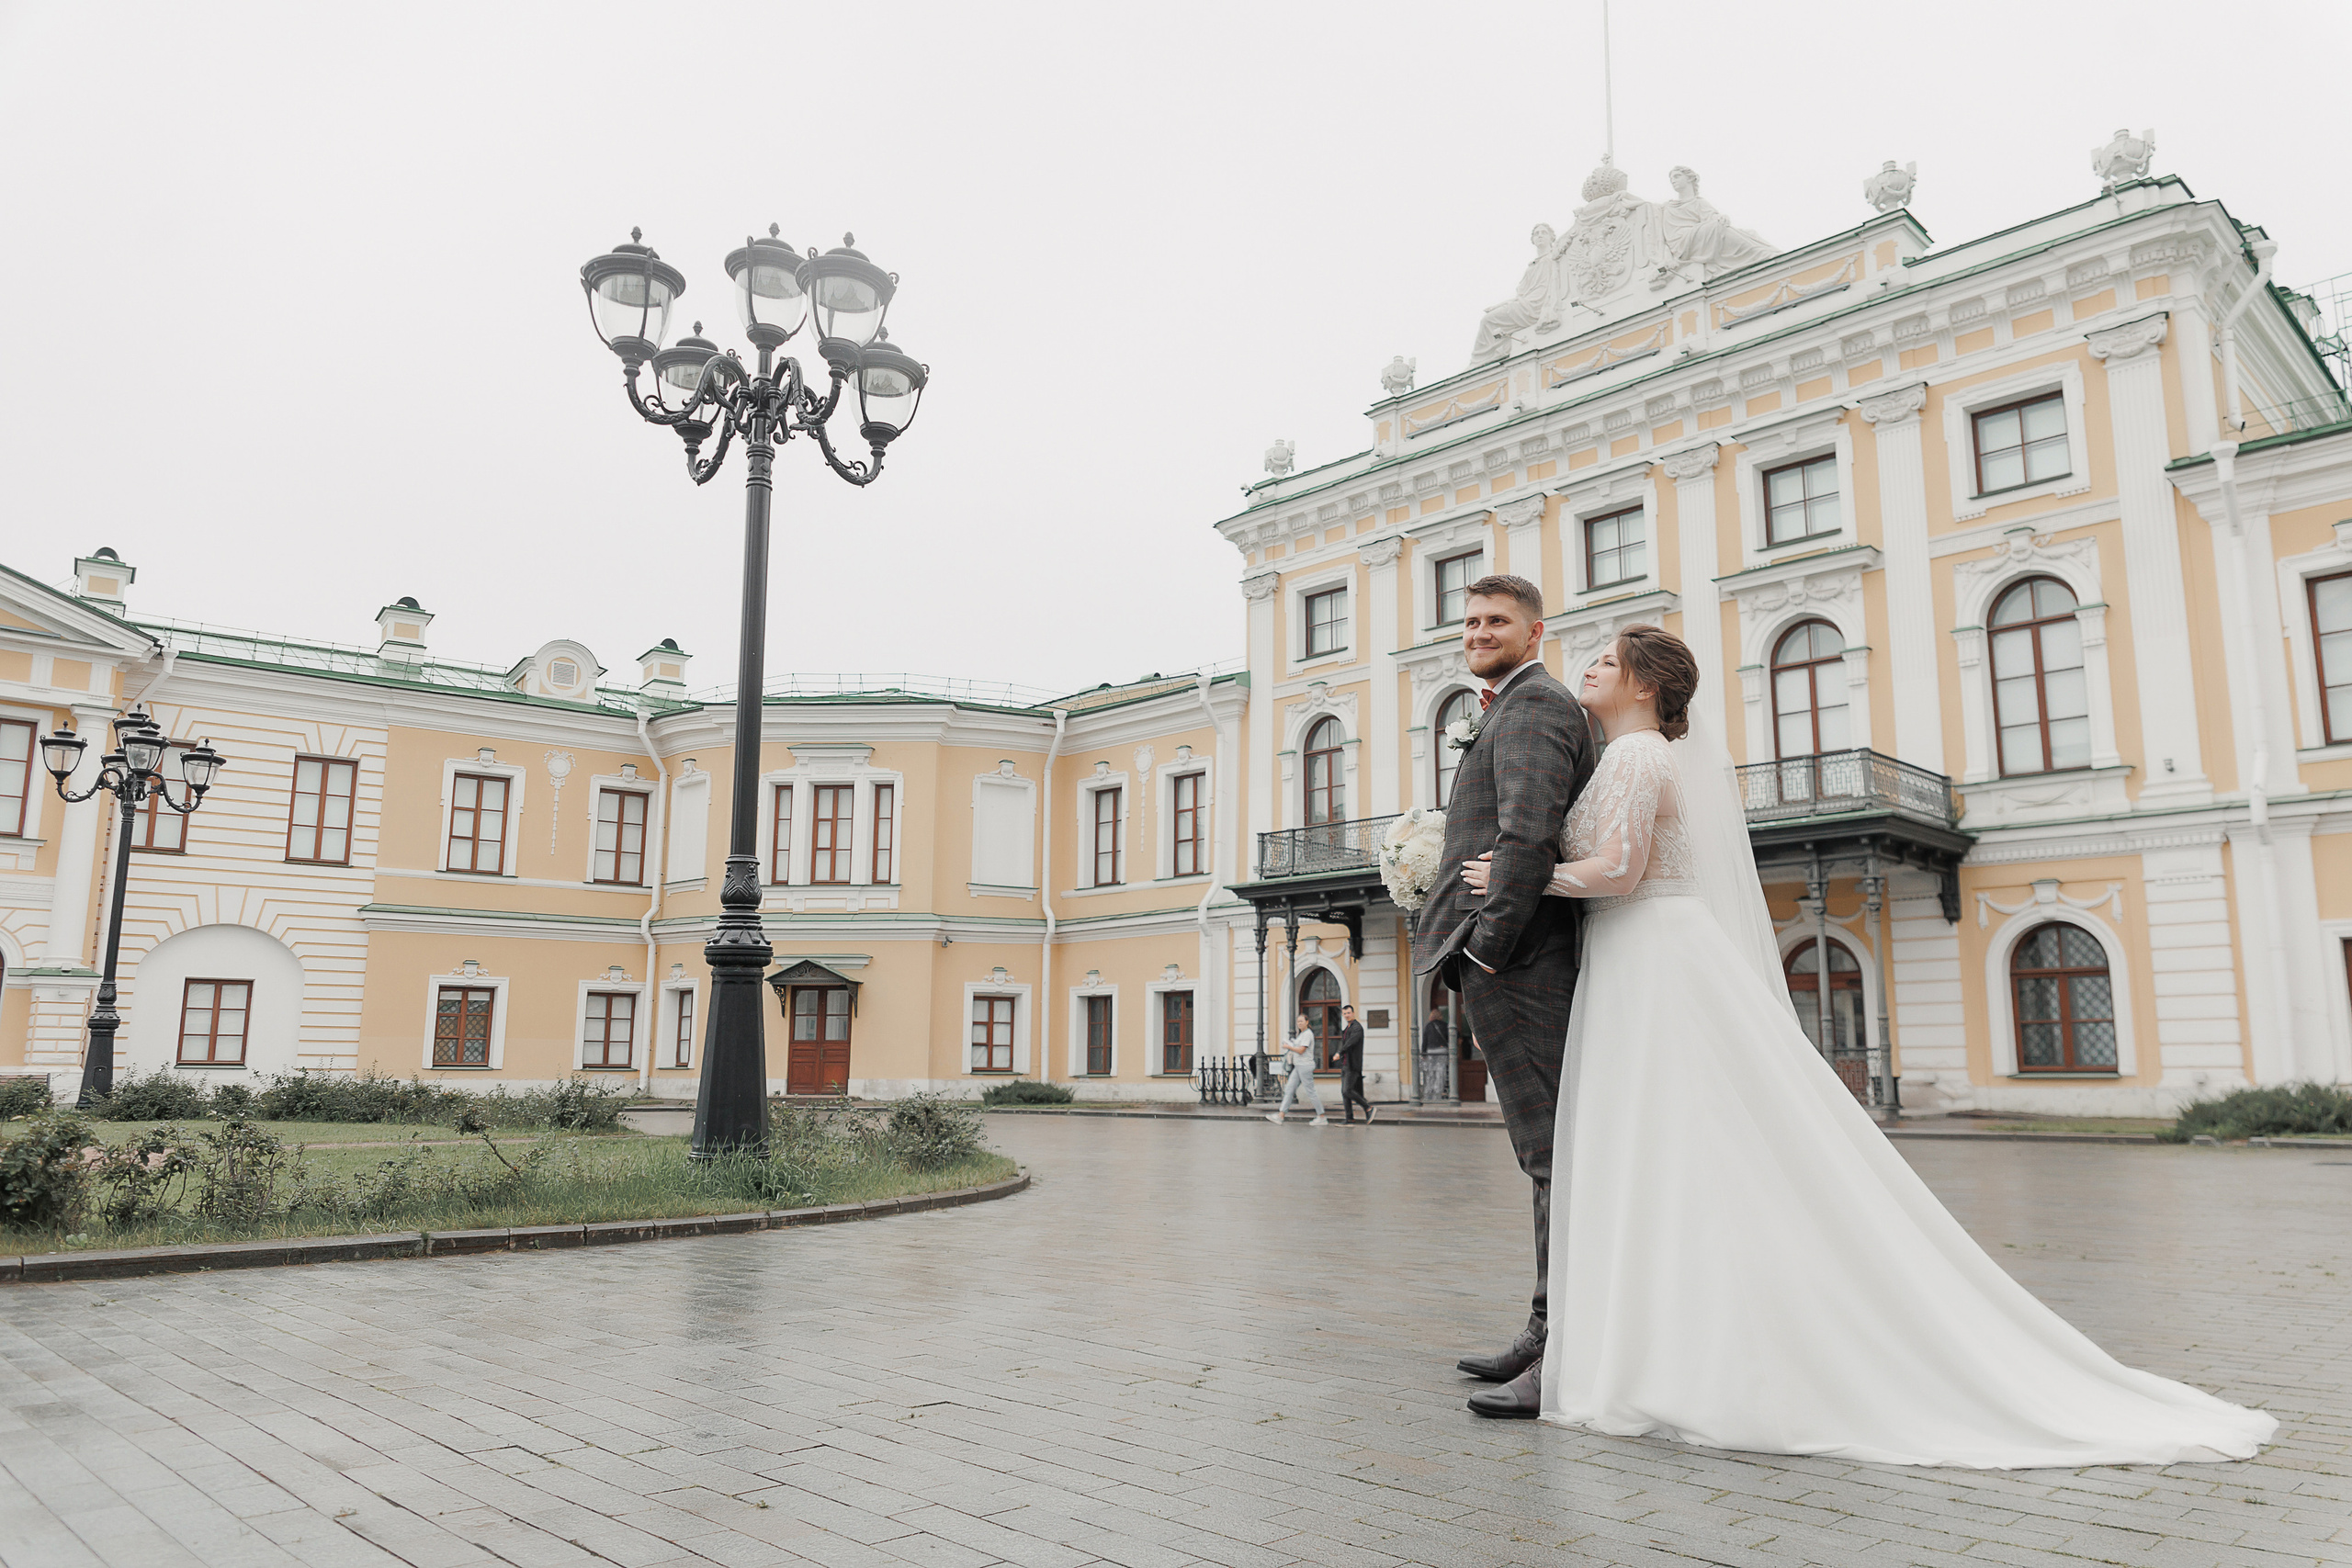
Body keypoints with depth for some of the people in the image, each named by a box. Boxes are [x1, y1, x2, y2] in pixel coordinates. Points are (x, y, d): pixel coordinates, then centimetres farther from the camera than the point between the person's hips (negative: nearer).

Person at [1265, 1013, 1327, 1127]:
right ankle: (1280, 1116, 2)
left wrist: (1288, 1046, -7)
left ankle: (1322, 1118, 2)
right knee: (1289, 1090, 4)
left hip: (1305, 1066, -10)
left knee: (1311, 1092, -5)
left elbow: (1301, 1050, -19)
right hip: (1298, 1066, 10)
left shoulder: (1308, 1034, -12)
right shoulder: (1301, 1034, 18)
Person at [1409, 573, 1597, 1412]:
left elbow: (1528, 835, -21)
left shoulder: (1530, 705, -8)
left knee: (1554, 1155, -7)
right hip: (1521, 962, 11)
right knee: (1551, 1154, 12)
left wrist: (1486, 946, -19)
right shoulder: (1537, 706, 25)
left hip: (1514, 961, -11)